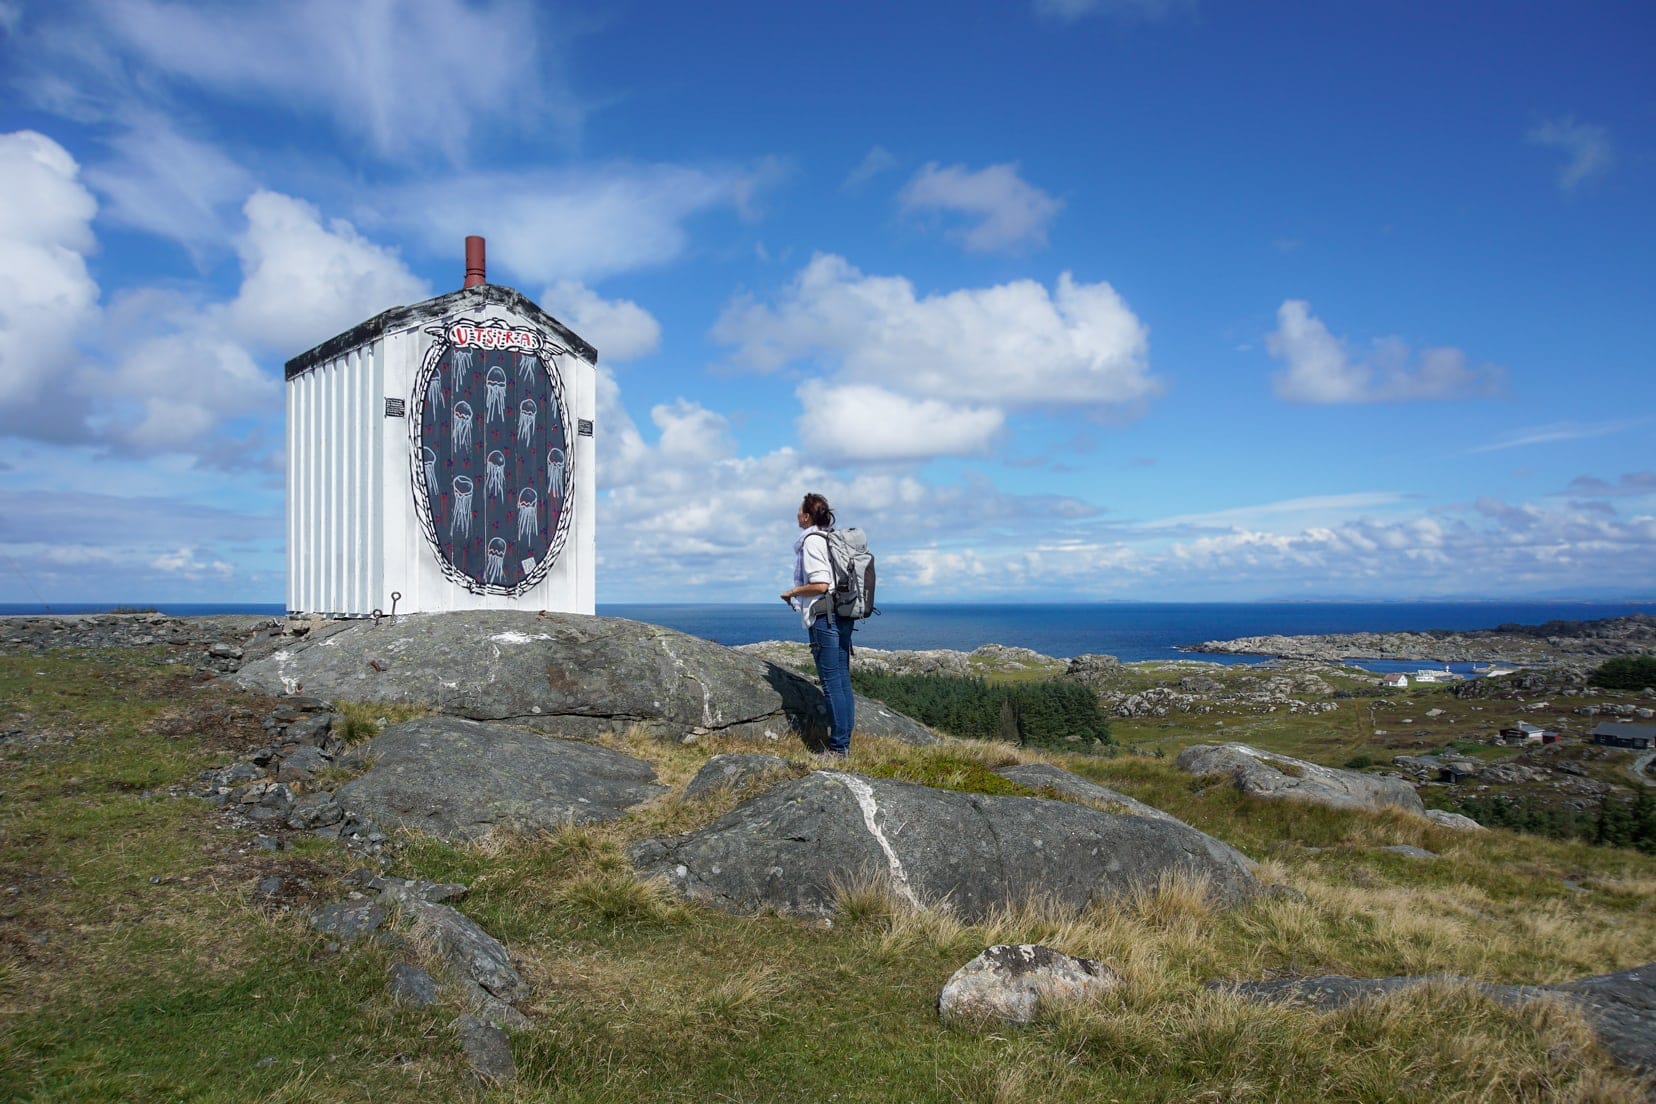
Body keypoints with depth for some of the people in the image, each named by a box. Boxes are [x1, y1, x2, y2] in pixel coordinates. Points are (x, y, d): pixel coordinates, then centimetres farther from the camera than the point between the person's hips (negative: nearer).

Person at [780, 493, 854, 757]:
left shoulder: (811, 540, -10)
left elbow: (820, 585, -19)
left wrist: (792, 592, -4)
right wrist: (800, 593, 22)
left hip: (824, 617, -9)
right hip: (843, 616, 9)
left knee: (832, 683, -6)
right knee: (843, 681, 10)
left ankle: (838, 747, -4)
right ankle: (844, 742, 16)